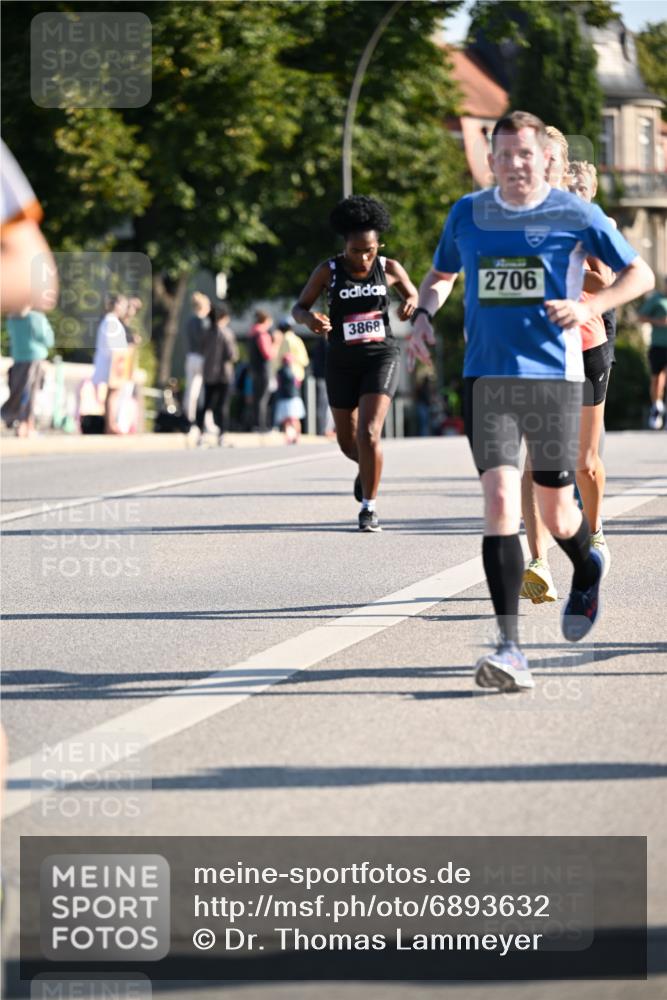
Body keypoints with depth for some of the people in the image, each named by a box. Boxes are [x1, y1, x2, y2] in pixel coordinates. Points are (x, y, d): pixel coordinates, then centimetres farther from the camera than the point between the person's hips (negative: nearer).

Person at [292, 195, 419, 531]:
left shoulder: (389, 269, -3)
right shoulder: (328, 271, -5)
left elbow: (413, 294, 13)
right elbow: (299, 308, -1)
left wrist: (411, 304, -12)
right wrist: (310, 319, -25)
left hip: (381, 357, -2)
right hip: (342, 362, 2)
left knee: (368, 433, -17)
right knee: (347, 441, 13)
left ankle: (369, 507, -6)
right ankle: (367, 469, 49)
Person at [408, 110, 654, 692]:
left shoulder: (574, 215, -1)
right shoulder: (468, 214, 8)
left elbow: (641, 275, 4)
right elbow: (440, 275, 26)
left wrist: (590, 307, -13)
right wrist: (424, 314, 4)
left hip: (554, 376, -1)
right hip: (487, 377, 2)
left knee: (557, 516, 5)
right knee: (500, 501, -15)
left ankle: (588, 573, 44)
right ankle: (510, 649, -18)